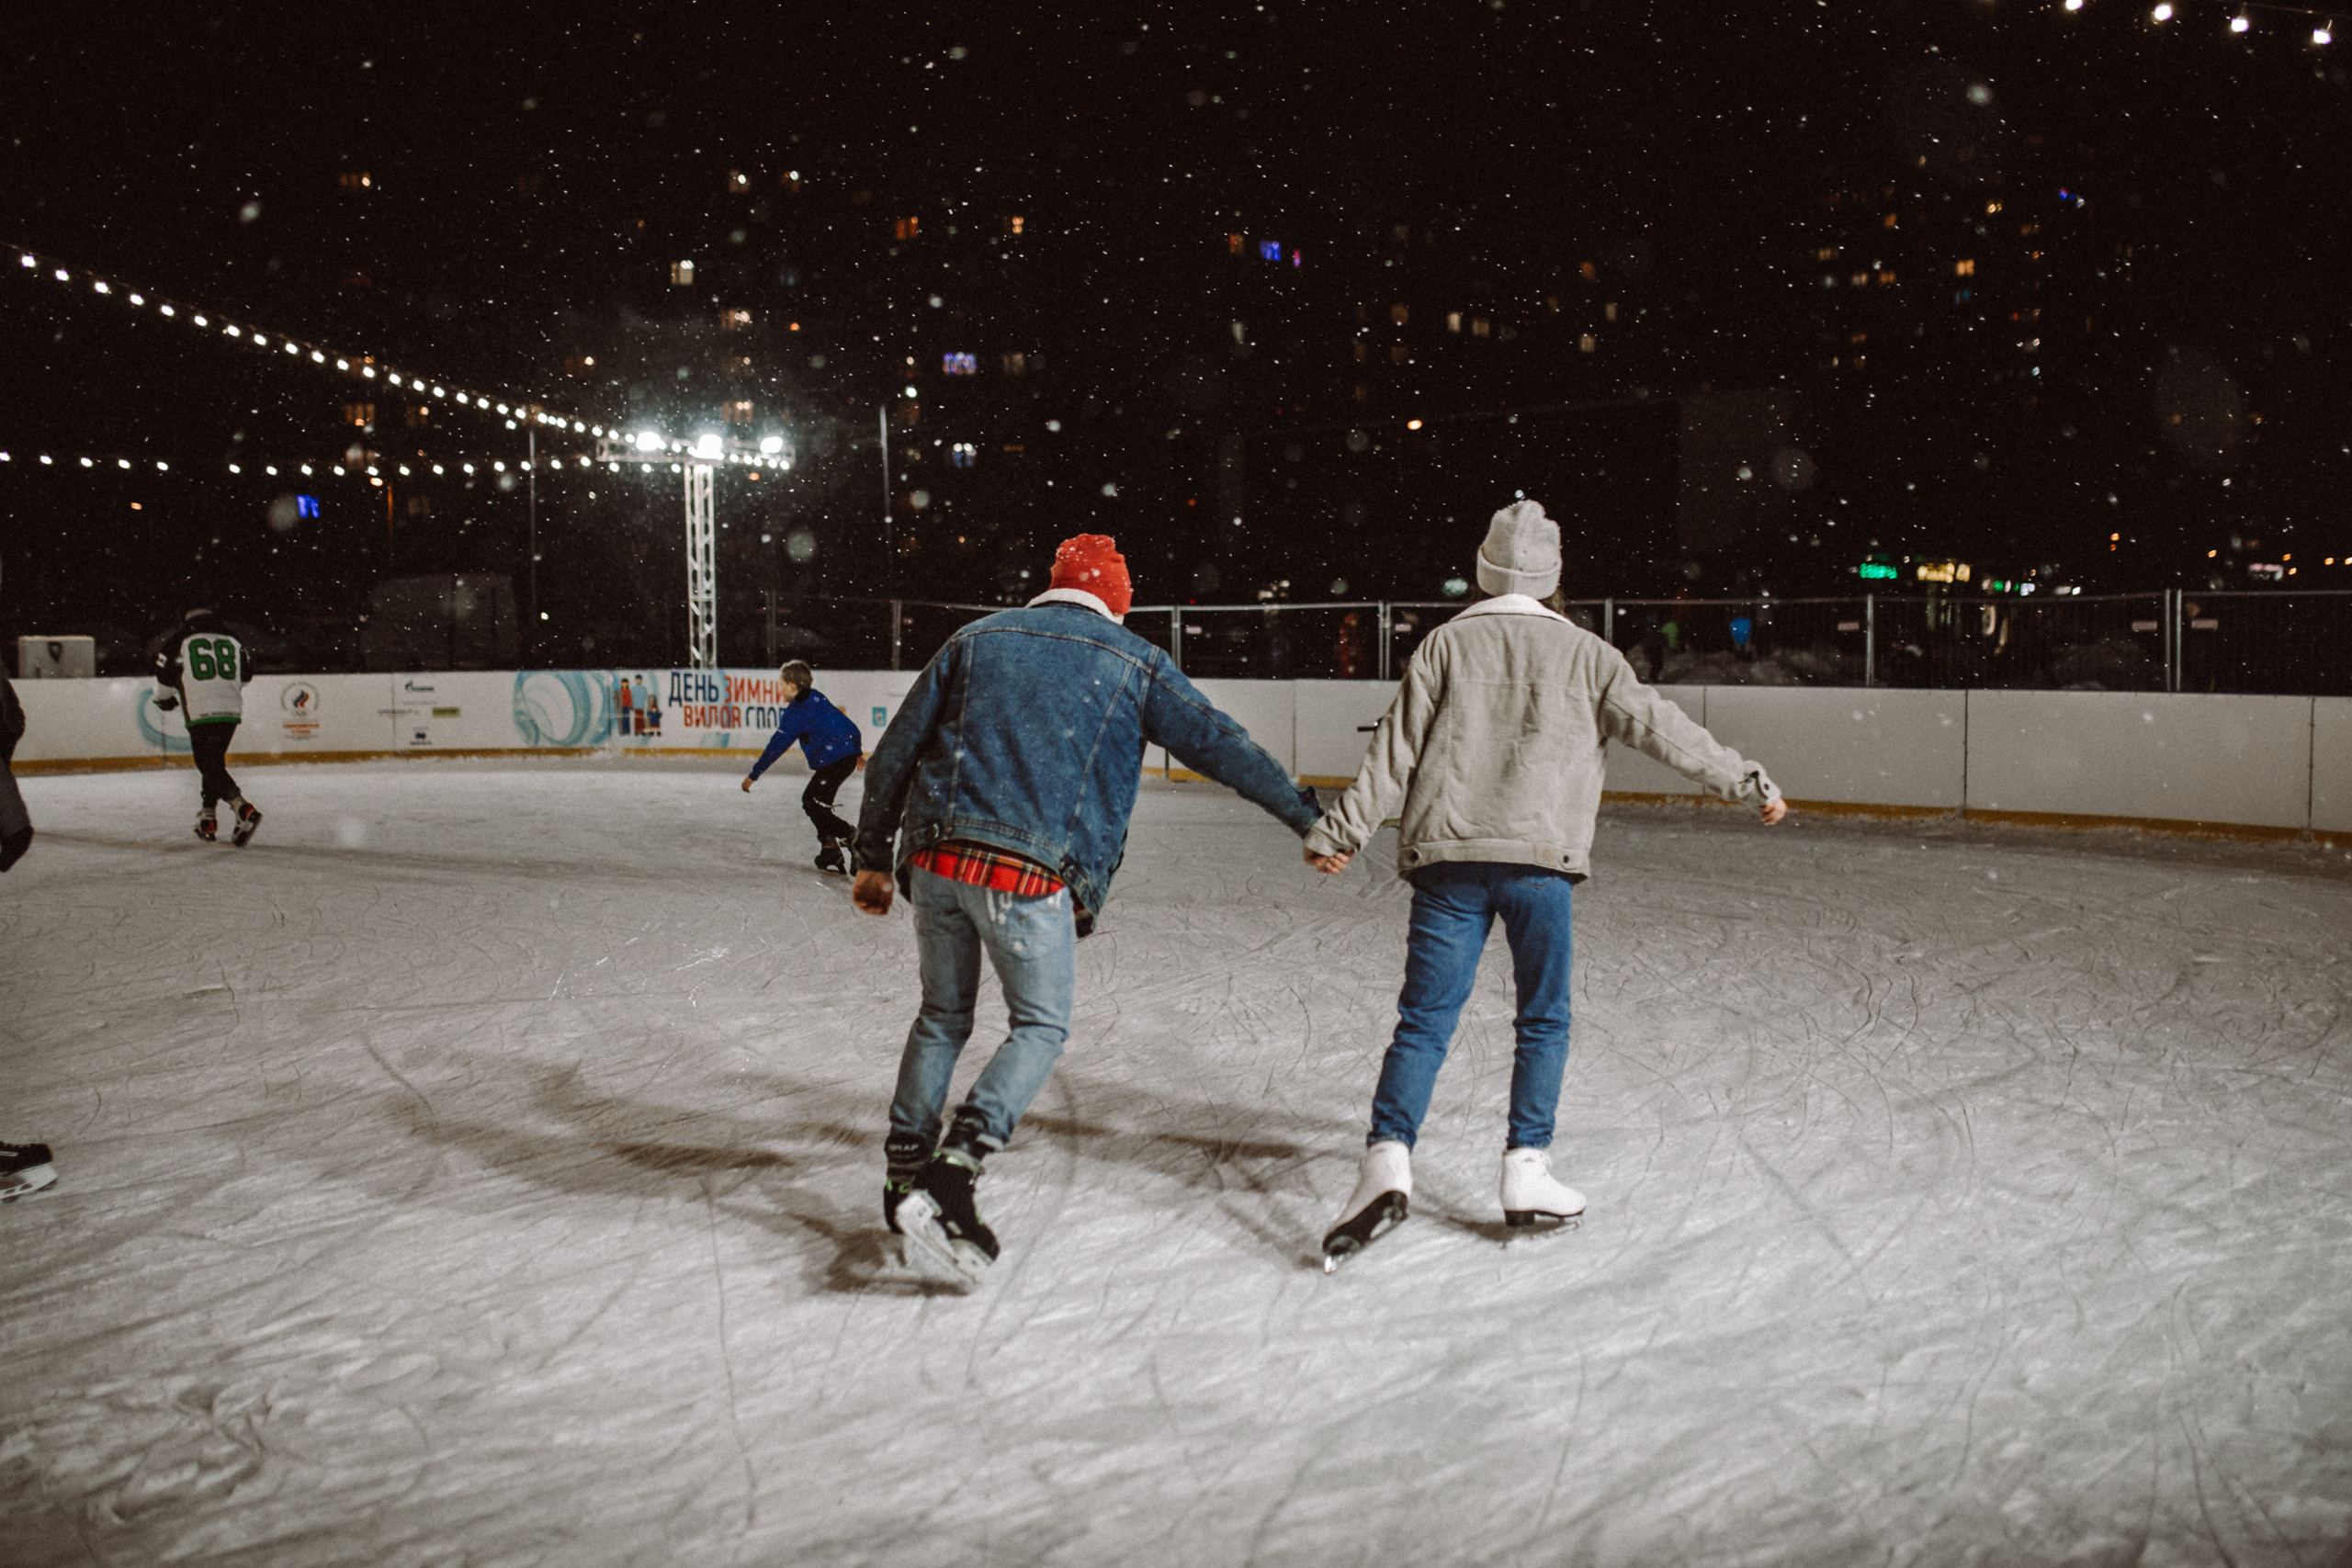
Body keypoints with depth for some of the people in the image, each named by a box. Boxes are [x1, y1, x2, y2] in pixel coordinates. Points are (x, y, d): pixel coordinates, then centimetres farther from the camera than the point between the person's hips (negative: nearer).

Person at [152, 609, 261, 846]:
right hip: (231, 711, 5)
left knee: (211, 766, -7)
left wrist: (166, 699, 27)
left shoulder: (179, 640, 5)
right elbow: (245, 675, 21)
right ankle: (207, 821, 21)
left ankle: (245, 811, -27)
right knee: (213, 762, 18)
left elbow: (165, 676, 8)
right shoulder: (232, 639, 17)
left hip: (201, 712, -5)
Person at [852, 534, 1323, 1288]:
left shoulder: (976, 639, 18)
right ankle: (951, 1176, -5)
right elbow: (1219, 745, 7)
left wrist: (873, 858, 23)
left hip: (938, 859, 4)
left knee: (942, 1017, 21)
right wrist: (1309, 816, 12)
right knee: (1041, 1027, 10)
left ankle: (905, 1175, 27)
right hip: (1032, 875, -4)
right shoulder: (1132, 662, 10)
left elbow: (894, 753, 17)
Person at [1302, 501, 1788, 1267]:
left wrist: (1340, 831, 10)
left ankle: (1387, 1161, -13)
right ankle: (1527, 1173, 11)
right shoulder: (1582, 651, 9)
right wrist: (1748, 781, 14)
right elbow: (1657, 726, 6)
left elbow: (1395, 750, 5)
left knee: (1425, 1019, 1)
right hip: (1540, 859, -1)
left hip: (1448, 859, 1)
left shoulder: (1446, 643, 10)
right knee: (1543, 1020, 12)